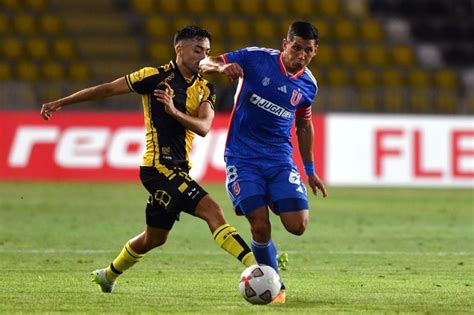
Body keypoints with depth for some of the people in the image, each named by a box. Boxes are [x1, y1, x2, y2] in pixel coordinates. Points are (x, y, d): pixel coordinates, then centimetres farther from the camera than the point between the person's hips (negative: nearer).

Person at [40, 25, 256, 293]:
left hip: (178, 170, 8)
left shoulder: (205, 88, 8)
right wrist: (61, 103, 5)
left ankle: (108, 276, 42)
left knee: (155, 238, 21)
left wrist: (175, 112, -28)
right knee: (213, 211, -23)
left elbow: (204, 127, -9)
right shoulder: (156, 77, -7)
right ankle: (254, 266, -33)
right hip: (159, 167, -8)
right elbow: (108, 89, 1)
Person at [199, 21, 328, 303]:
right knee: (261, 227, -14)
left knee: (297, 226, -11)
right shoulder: (256, 58, -9)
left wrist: (310, 170, 21)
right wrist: (222, 67, -30)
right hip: (243, 159, -3)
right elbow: (204, 63, -6)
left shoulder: (308, 85, 4)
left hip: (280, 159, 3)